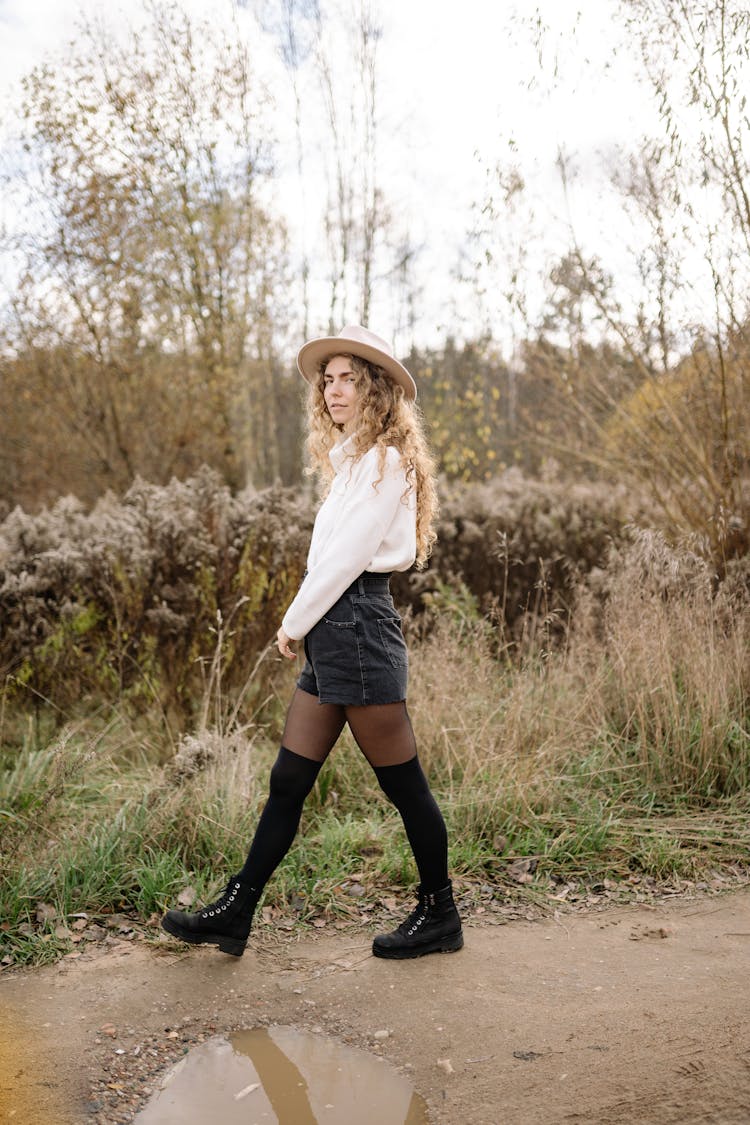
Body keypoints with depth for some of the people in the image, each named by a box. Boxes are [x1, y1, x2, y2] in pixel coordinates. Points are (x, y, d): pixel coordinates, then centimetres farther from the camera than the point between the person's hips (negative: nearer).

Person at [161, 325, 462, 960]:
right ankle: (235, 915, 16)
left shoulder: (386, 459, -9)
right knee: (288, 781, 10)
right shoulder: (354, 460, 20)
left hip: (357, 625, -10)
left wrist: (295, 623, -5)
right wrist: (303, 627, 7)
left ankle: (439, 914, 17)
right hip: (332, 632, 10)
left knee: (403, 784, 2)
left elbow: (346, 557, -14)